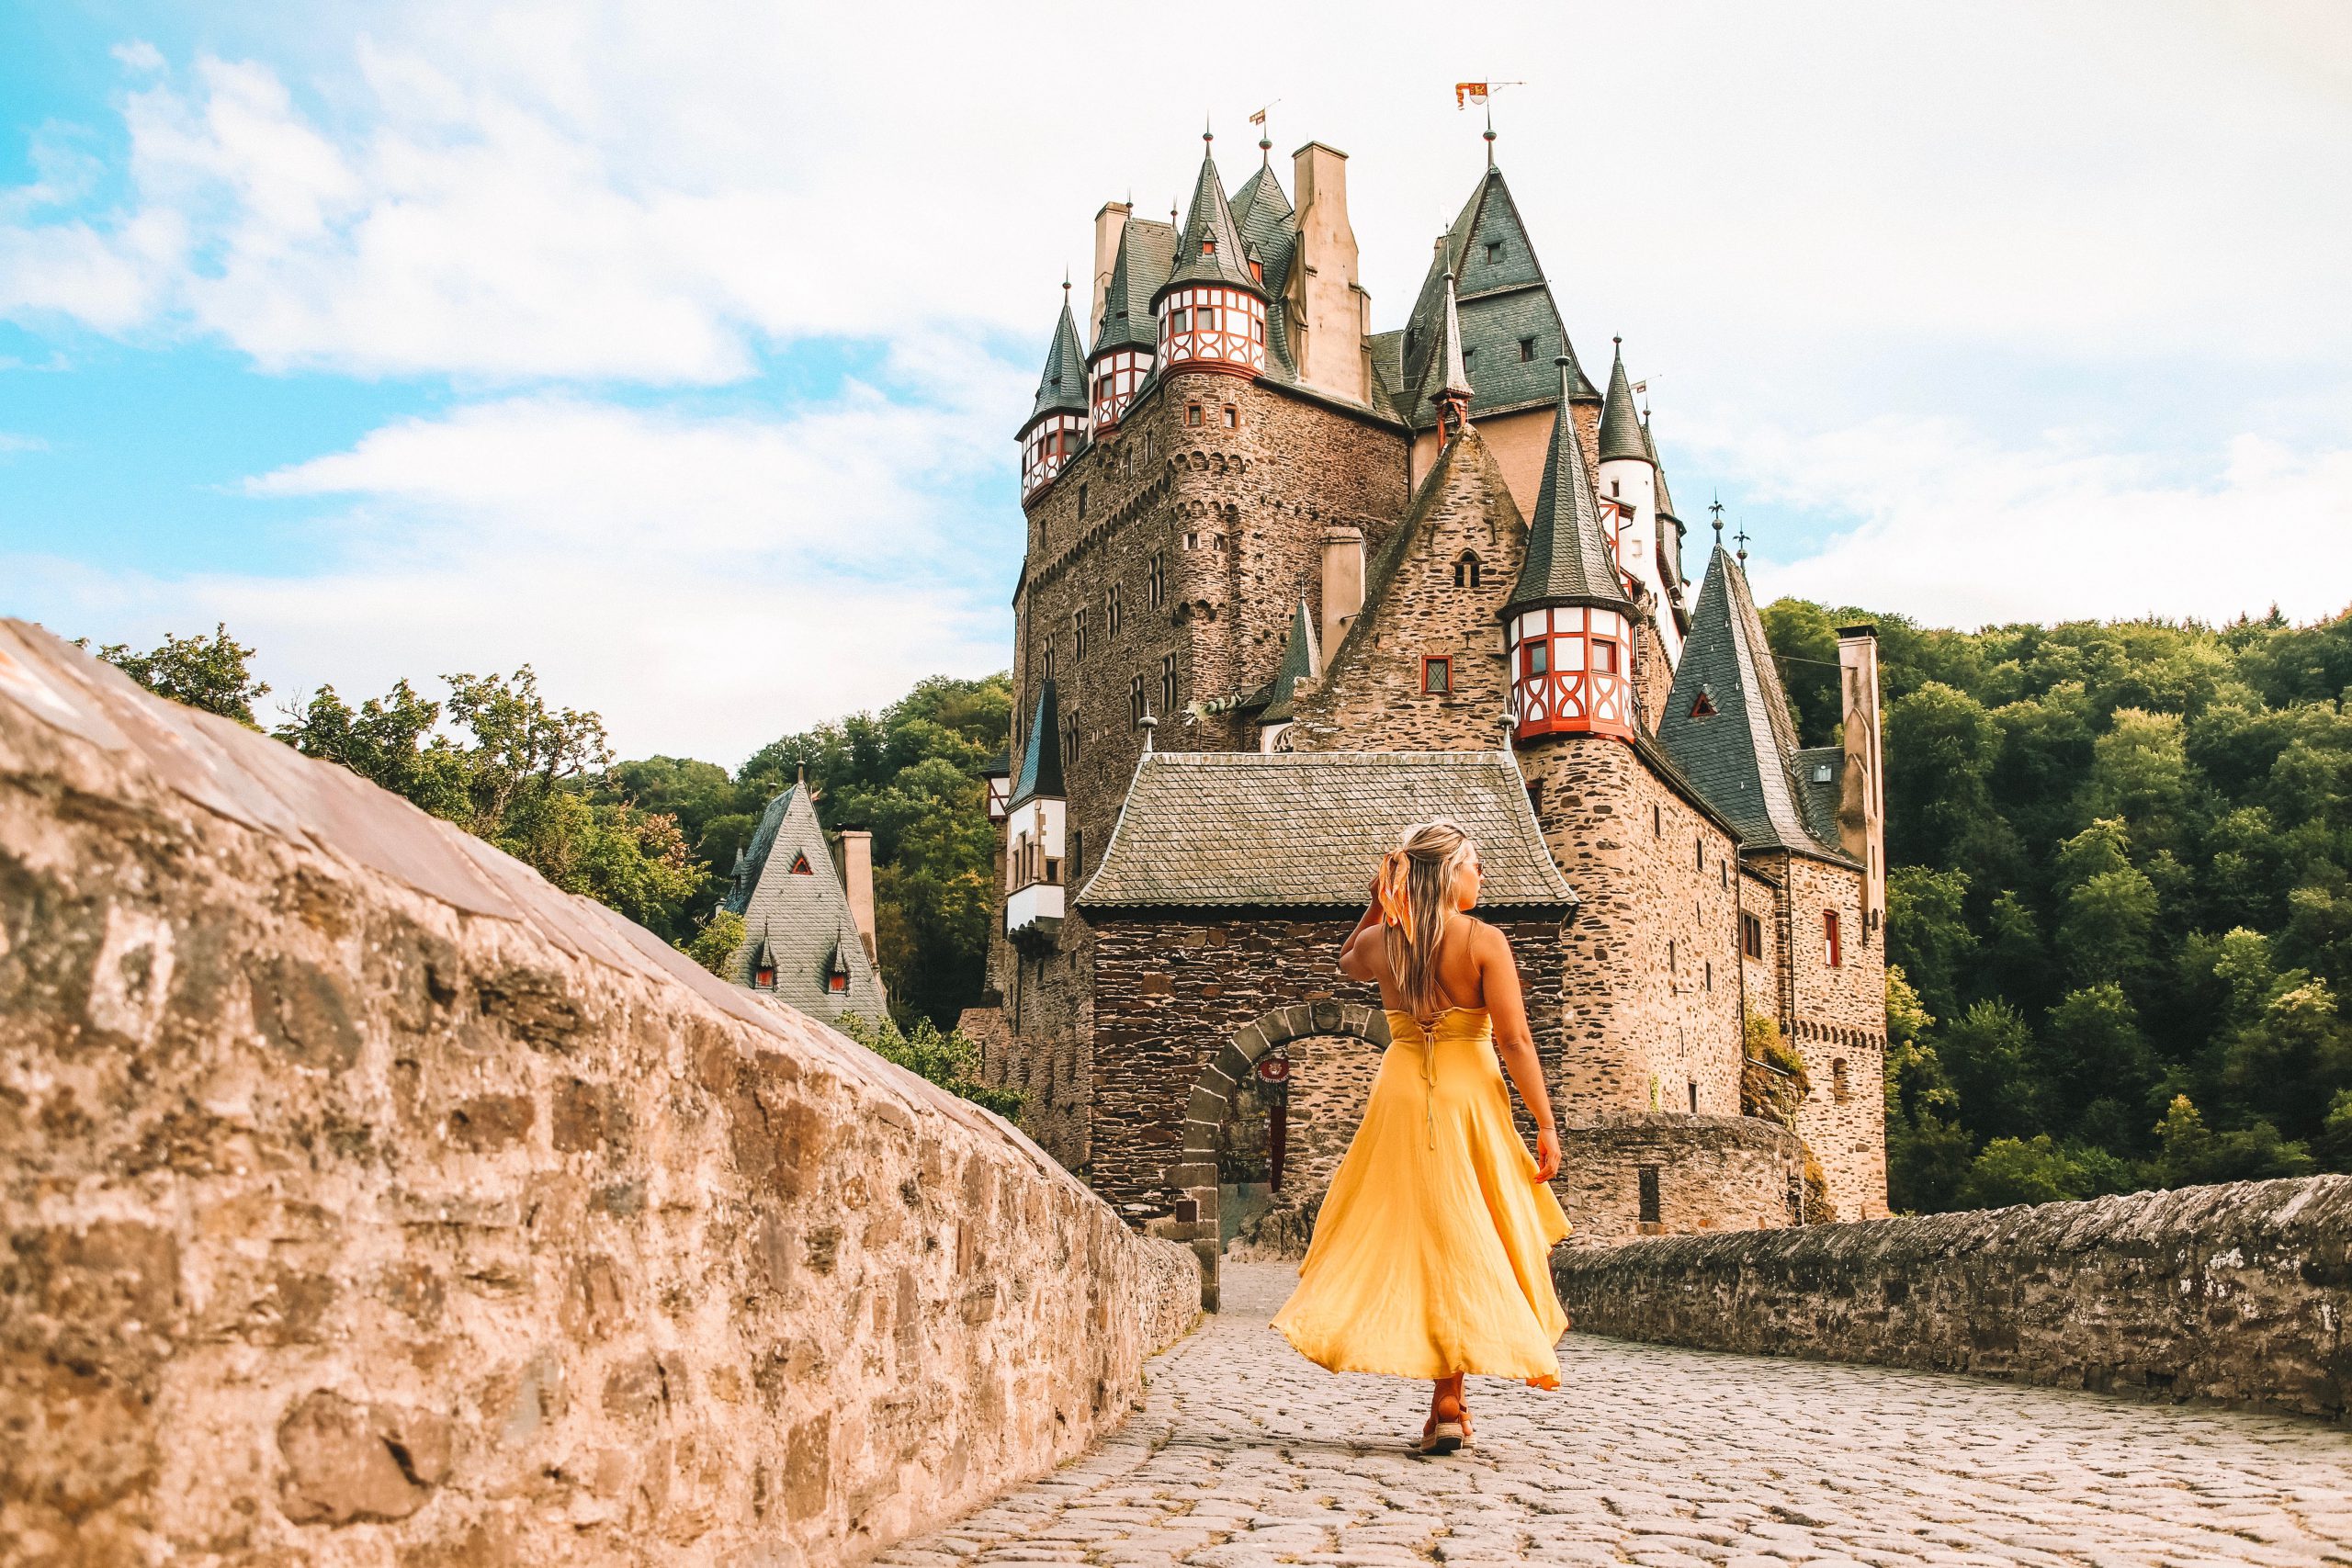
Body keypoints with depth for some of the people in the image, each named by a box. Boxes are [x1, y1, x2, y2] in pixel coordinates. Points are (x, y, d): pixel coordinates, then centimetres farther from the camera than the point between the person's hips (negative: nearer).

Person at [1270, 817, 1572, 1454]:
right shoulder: (1484, 941, -12)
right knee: (1465, 1243, 5)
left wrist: (1376, 904, 15)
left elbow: (1346, 962, 26)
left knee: (1399, 1233, 15)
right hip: (1470, 1097, -3)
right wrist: (1545, 1125, -8)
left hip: (1401, 1096, 3)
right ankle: (1445, 1406, 5)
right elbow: (1515, 1042, -14)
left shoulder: (1379, 941, 0)